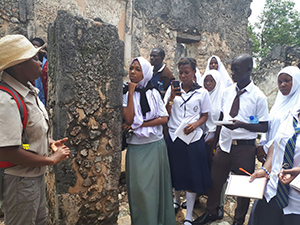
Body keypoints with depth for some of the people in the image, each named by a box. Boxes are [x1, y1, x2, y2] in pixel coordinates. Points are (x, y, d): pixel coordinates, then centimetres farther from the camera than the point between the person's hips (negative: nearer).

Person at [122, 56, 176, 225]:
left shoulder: (154, 93, 3)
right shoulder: (125, 94, 0)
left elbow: (164, 118, -3)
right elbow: (128, 119, -14)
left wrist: (140, 124, -12)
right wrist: (131, 93, -13)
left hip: (156, 145, 1)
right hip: (136, 147, -1)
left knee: (156, 184, 11)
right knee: (139, 187, 3)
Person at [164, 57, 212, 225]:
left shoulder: (202, 92, 1)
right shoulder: (172, 89, 4)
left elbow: (205, 116, 4)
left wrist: (195, 124, -15)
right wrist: (171, 98, -15)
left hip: (193, 138, -2)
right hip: (173, 137, 2)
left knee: (192, 174, 5)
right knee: (176, 172, 15)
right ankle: (177, 201, 43)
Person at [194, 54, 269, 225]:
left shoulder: (258, 96, -11)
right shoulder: (228, 91, 4)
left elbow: (264, 127, -10)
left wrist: (241, 124, -25)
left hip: (245, 147, -4)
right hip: (224, 144, 4)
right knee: (215, 180, 16)